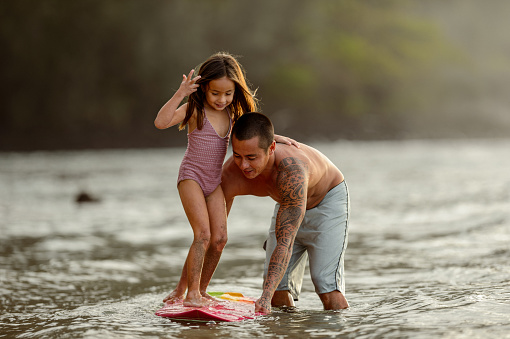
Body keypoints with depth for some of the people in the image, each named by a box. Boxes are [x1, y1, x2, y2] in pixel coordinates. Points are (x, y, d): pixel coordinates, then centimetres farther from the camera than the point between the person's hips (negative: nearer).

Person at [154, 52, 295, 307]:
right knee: (203, 234, -17)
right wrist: (179, 95, -33)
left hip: (215, 181, 6)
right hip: (191, 177, -6)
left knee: (219, 238, -2)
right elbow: (161, 122, -27)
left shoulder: (231, 113, 5)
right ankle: (191, 293, -10)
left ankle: (199, 290, 11)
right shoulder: (195, 109, -12)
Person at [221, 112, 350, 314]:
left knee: (327, 286, -20)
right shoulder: (231, 175, -29)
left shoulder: (291, 170, -45)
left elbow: (285, 243, -47)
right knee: (278, 291, 0)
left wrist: (265, 297, -55)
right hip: (287, 206, 5)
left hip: (328, 200, -5)